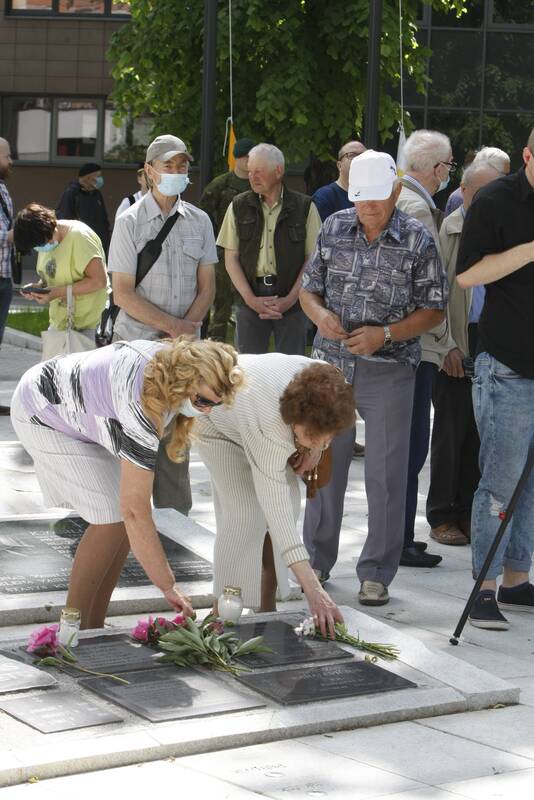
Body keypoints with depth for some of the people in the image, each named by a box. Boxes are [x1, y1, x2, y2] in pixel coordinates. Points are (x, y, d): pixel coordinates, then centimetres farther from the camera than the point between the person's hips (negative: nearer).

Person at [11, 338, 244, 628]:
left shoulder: (174, 359, -14)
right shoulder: (143, 408, -39)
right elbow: (135, 511, -37)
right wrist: (168, 586, -34)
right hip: (41, 415, -9)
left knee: (123, 518, 0)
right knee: (112, 519, -17)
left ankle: (93, 628, 4)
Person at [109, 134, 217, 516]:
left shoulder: (199, 221, 8)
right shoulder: (130, 222, -3)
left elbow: (207, 287, 9)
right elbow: (123, 293, -7)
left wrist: (184, 329, -7)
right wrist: (173, 325, -13)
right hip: (137, 342, -3)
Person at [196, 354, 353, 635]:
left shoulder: (328, 387, -33)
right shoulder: (269, 430, -49)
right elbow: (275, 509, -50)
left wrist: (316, 447, -16)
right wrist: (312, 590, -54)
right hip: (218, 423, -7)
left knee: (289, 503, -1)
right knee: (246, 514, -19)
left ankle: (267, 608, 8)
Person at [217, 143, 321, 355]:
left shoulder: (304, 207, 2)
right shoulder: (239, 206, 6)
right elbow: (231, 259, 4)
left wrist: (290, 299, -9)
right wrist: (251, 299, -7)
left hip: (291, 301, -1)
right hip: (250, 300, 1)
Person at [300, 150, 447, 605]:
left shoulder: (418, 241, -6)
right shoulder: (334, 229, 5)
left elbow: (434, 310, -3)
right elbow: (309, 287, 13)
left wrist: (385, 334, -17)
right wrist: (320, 313, -10)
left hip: (389, 373, -3)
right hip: (331, 364, 4)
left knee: (386, 474, -1)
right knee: (324, 466, 12)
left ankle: (377, 574, 9)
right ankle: (317, 560, 26)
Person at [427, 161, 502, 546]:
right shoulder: (447, 229, -2)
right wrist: (447, 345, -12)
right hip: (457, 345, -4)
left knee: (480, 431, 8)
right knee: (450, 431, 1)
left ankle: (469, 512, 17)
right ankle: (442, 515, 10)